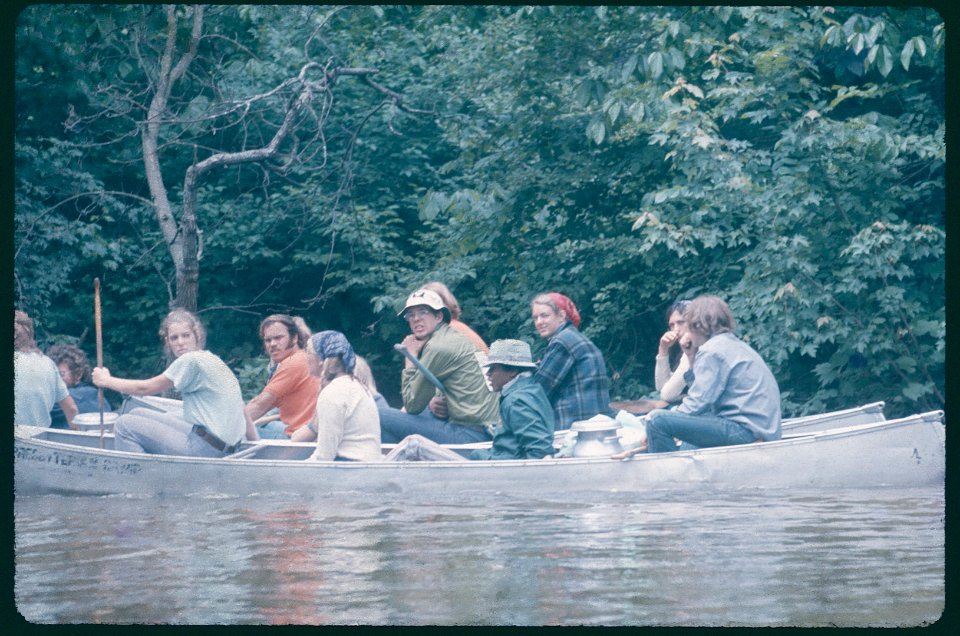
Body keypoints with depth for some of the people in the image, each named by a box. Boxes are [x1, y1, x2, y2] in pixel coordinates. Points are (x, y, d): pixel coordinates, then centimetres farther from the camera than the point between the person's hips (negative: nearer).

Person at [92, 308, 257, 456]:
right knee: (138, 414, 18)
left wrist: (106, 381, 10)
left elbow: (145, 388, -4)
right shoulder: (212, 360, 16)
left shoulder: (191, 360, -12)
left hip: (207, 448, -10)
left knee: (125, 425, -3)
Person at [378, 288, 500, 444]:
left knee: (382, 418, -10)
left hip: (469, 434, -10)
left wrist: (410, 356, -1)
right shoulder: (453, 337, 17)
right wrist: (435, 402, 2)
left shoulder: (438, 347, -12)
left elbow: (412, 405, -8)